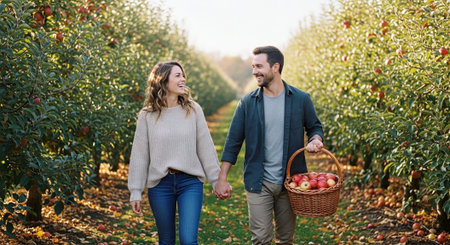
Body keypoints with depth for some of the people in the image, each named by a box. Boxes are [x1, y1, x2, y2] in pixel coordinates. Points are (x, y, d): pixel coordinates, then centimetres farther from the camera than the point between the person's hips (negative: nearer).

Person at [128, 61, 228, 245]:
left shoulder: (193, 110, 1)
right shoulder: (147, 116, 0)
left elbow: (206, 148, 4)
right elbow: (139, 155, 2)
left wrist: (217, 180, 4)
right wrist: (135, 192, 0)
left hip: (190, 182, 0)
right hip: (159, 184, 1)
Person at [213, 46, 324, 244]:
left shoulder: (301, 99, -1)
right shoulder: (247, 103, 0)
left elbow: (314, 127, 13)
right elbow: (233, 142, 2)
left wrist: (315, 140, -12)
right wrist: (221, 179, -2)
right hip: (258, 182, 0)